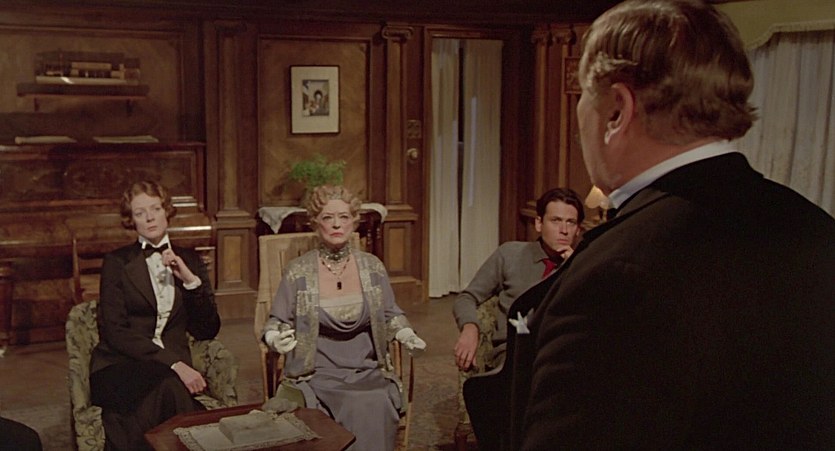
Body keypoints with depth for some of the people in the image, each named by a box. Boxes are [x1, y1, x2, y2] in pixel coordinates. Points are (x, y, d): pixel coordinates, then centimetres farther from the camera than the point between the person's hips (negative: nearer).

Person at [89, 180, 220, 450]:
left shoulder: (189, 260, 15)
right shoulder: (117, 262, 6)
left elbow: (207, 331, 9)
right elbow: (115, 331, -6)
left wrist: (190, 280, -5)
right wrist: (173, 363, -18)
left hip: (172, 370, 2)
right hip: (119, 367, -2)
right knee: (167, 387, -35)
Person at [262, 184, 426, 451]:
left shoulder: (372, 267, 7)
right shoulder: (298, 271, 0)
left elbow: (390, 316, 16)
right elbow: (277, 322, 6)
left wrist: (408, 337, -3)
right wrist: (275, 338, -16)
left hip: (367, 371, 2)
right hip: (315, 374, -2)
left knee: (373, 412, -27)